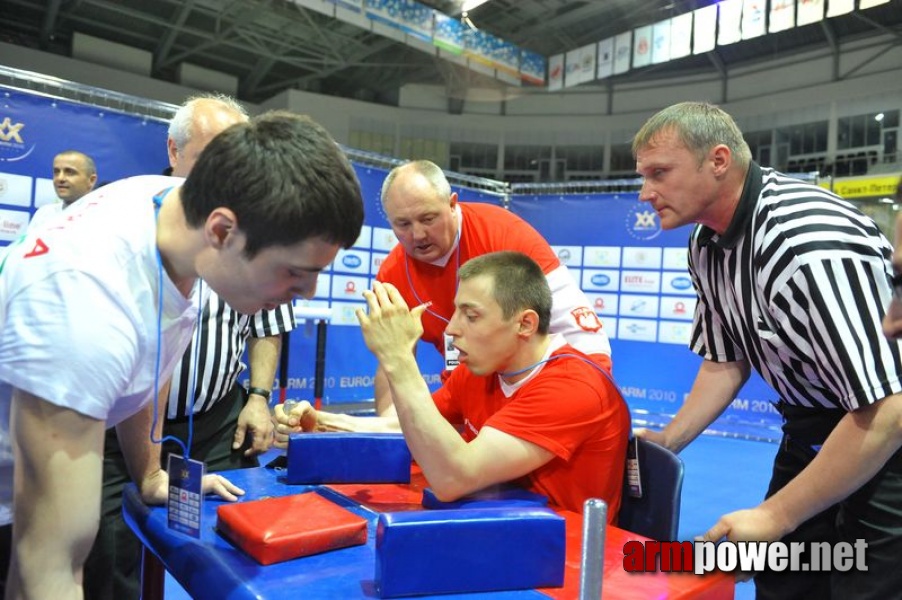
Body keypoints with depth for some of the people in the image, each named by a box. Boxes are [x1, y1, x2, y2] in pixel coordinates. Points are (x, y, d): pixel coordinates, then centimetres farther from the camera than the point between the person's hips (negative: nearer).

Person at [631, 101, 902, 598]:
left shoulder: (808, 243, -31)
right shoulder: (707, 243, -5)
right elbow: (726, 359, 8)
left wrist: (776, 517, -22)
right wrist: (665, 443, 1)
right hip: (811, 438, 7)